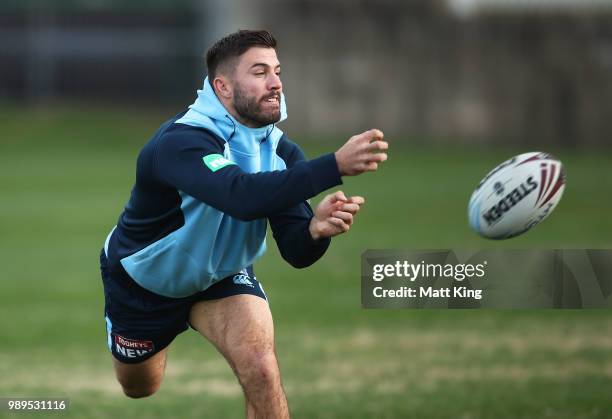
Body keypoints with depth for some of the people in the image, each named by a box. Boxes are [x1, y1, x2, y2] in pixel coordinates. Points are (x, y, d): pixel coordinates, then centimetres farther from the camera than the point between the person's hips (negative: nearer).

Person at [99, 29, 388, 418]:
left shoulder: (281, 151, -18)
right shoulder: (181, 142, -37)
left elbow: (296, 252, -22)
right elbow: (243, 196, -56)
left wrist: (316, 229, -47)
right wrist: (335, 165, -66)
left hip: (222, 274, 3)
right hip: (143, 281, -3)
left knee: (260, 367, -27)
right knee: (139, 387, 22)